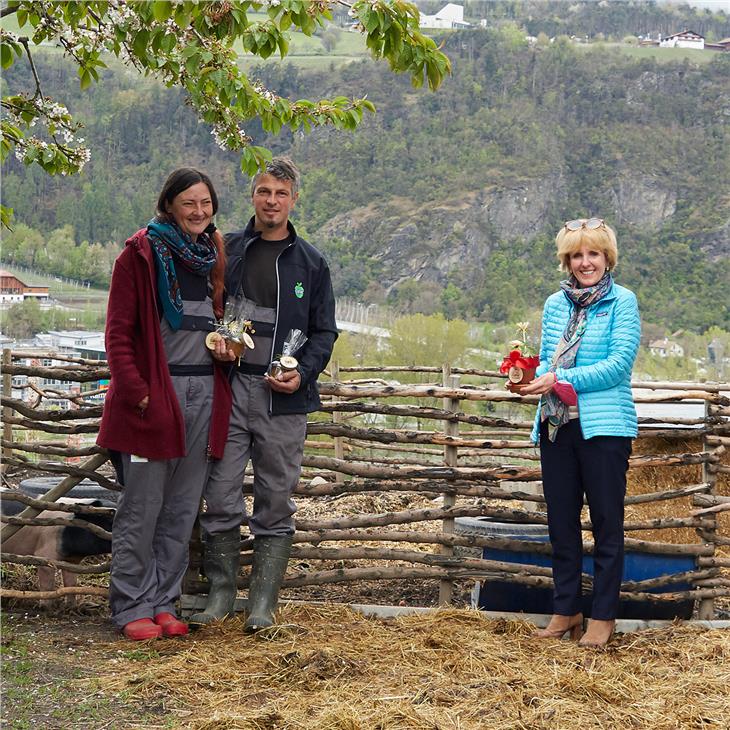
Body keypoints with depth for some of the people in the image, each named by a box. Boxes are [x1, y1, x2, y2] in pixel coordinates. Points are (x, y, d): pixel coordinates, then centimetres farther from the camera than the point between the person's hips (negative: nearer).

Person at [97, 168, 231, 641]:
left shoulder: (215, 255, 13)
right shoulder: (142, 254, -4)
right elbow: (118, 332, -7)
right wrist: (135, 390, -16)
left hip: (205, 393, 6)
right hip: (155, 393, -6)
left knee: (183, 510, 9)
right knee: (142, 508, -1)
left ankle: (163, 603, 18)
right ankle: (132, 607, 8)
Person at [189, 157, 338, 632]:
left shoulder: (310, 263, 9)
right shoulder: (226, 251, 10)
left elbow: (325, 331, 9)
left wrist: (302, 373, -8)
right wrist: (214, 338, -7)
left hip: (283, 397, 0)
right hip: (228, 387, 0)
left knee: (275, 503, 2)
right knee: (221, 498, -1)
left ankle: (263, 603, 8)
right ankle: (221, 593, 11)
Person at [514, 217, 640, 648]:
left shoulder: (623, 302, -3)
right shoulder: (555, 304, 13)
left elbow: (620, 363, -12)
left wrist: (561, 380, -17)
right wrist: (534, 379, -5)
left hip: (604, 426, -5)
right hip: (557, 426, 5)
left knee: (607, 522, 2)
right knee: (561, 521, 11)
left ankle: (604, 616, 11)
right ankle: (566, 610, 22)